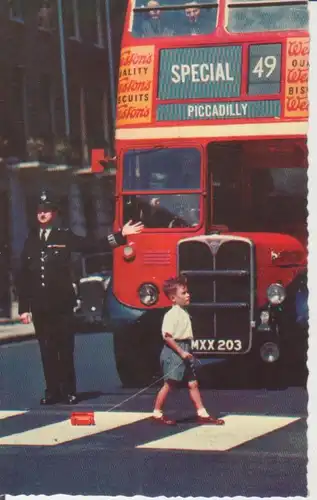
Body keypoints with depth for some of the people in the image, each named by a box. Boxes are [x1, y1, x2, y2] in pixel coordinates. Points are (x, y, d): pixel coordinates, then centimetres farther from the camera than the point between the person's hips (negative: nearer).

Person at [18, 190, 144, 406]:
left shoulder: (65, 237, 3)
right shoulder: (31, 241, 10)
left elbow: (94, 246, 0)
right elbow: (24, 277, 10)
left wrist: (121, 236, -7)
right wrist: (24, 307, 6)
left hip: (61, 304, -2)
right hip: (39, 306, 2)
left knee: (65, 349, 0)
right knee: (47, 350, 4)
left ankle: (69, 391, 7)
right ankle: (52, 391, 9)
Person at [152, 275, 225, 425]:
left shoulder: (184, 313, 12)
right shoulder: (171, 315, -16)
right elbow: (167, 336, -21)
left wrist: (188, 351, 15)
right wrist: (181, 352, -21)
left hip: (185, 350, 9)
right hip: (174, 351, -9)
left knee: (193, 383, 8)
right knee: (169, 384, -3)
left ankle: (202, 414, 10)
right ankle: (157, 413, 7)